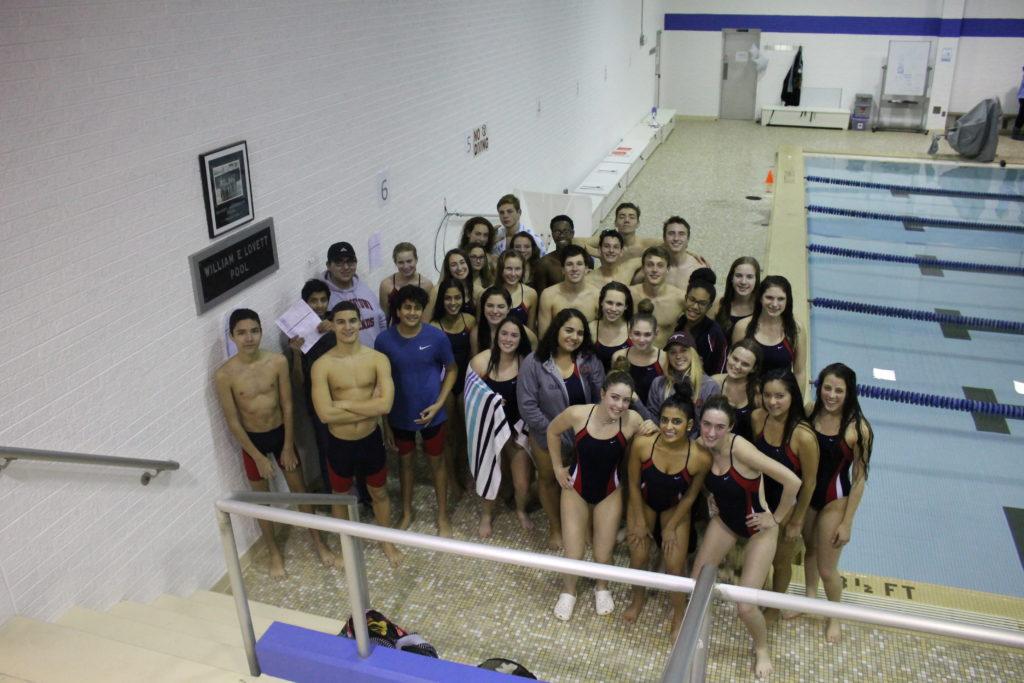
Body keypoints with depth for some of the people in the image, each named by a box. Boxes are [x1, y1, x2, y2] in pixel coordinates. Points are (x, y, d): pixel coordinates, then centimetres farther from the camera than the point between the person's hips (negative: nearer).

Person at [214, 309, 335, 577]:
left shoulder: (278, 361, -15)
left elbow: (287, 406, -8)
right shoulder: (224, 375, -20)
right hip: (252, 440, -1)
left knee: (299, 489, 15)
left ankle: (318, 541, 35)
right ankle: (274, 551, 36)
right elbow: (233, 422, -14)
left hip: (281, 434, 1)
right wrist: (258, 457, -12)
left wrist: (288, 446, -7)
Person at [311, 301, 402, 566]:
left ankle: (387, 541, 45)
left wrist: (344, 404, -23)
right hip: (339, 443, -1)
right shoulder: (322, 365, -16)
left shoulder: (378, 359, -12)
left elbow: (385, 405, -23)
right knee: (341, 496, 20)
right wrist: (369, 407, -22)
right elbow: (325, 414, -25)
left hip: (371, 439, 1)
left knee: (379, 493, 21)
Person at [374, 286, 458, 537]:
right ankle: (407, 512, 40)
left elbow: (452, 370, -3)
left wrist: (438, 404, -13)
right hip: (400, 415, 1)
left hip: (431, 414, -1)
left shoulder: (437, 337, -16)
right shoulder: (384, 340, -13)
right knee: (405, 461, 20)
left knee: (437, 462, 15)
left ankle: (442, 515, 33)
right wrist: (385, 421, -2)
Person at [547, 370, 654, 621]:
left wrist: (653, 431, -28)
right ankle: (568, 592, 39)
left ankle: (602, 588, 45)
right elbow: (553, 431, -3)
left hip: (610, 493, 1)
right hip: (576, 489, 0)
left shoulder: (632, 420, -24)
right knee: (573, 555, 4)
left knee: (603, 555, 9)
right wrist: (557, 467, 1)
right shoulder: (577, 414, -25)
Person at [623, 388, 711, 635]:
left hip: (675, 507, 0)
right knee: (639, 556, 8)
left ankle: (678, 615, 30)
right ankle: (638, 598, 41)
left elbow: (690, 496, -14)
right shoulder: (642, 443, -34)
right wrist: (640, 522, -6)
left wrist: (671, 527, -5)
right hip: (643, 501, 0)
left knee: (675, 564, 1)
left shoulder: (701, 457, -33)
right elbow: (634, 484, -16)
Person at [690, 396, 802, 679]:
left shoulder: (740, 448, -34)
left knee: (745, 606, -6)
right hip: (724, 521, 5)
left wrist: (776, 518, -20)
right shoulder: (701, 446, -16)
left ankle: (762, 649, 28)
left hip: (757, 527, -5)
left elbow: (792, 481, -34)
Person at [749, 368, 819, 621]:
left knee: (781, 560, 21)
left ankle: (774, 607, 49)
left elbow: (809, 482, -20)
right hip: (761, 498, 4)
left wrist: (797, 521, -9)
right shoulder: (757, 417, -18)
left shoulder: (803, 436, -33)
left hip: (788, 505, -4)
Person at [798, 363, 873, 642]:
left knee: (827, 569, 8)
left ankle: (835, 616, 38)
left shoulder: (857, 429, -23)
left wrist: (847, 523, -11)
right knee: (809, 547, 26)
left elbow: (859, 479, -15)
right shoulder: (809, 413, -14)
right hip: (805, 493, 4)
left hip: (834, 501, -4)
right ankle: (810, 597, 53)